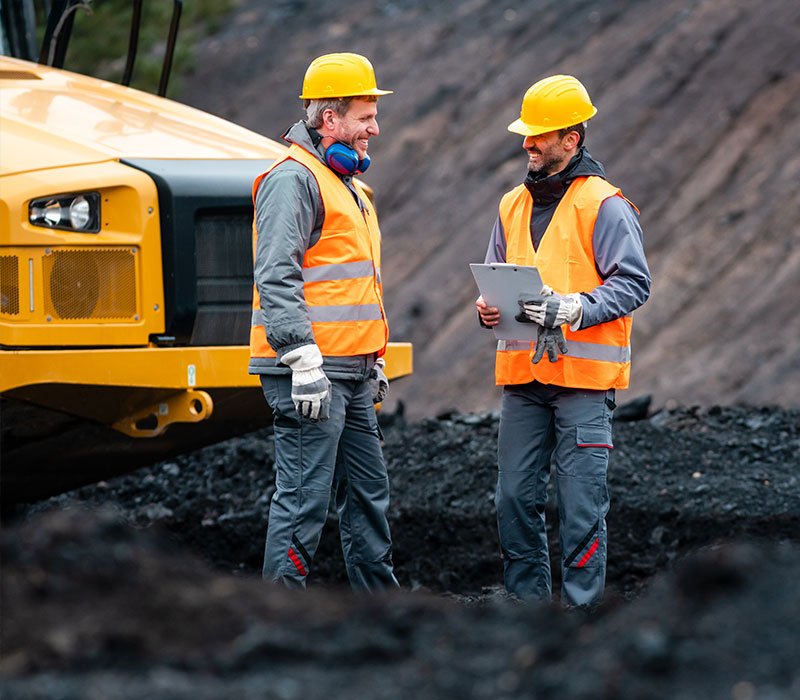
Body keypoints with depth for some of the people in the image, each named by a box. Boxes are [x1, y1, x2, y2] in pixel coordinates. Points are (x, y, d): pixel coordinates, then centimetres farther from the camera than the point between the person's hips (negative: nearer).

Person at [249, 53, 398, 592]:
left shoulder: (345, 184, 21)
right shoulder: (292, 178, -12)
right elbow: (276, 280, -20)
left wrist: (373, 361, 27)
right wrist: (305, 362, -25)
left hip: (348, 374, 10)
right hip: (308, 372, -10)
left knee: (368, 492, 14)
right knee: (304, 496, -9)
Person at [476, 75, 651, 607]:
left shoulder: (605, 205, -5)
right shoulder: (514, 205, 15)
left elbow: (633, 283, -9)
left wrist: (572, 309, -21)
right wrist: (488, 306, 1)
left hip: (583, 378, -6)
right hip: (522, 373, 6)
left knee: (580, 503, -5)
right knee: (515, 497, 6)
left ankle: (582, 608, 1)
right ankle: (528, 601, 16)